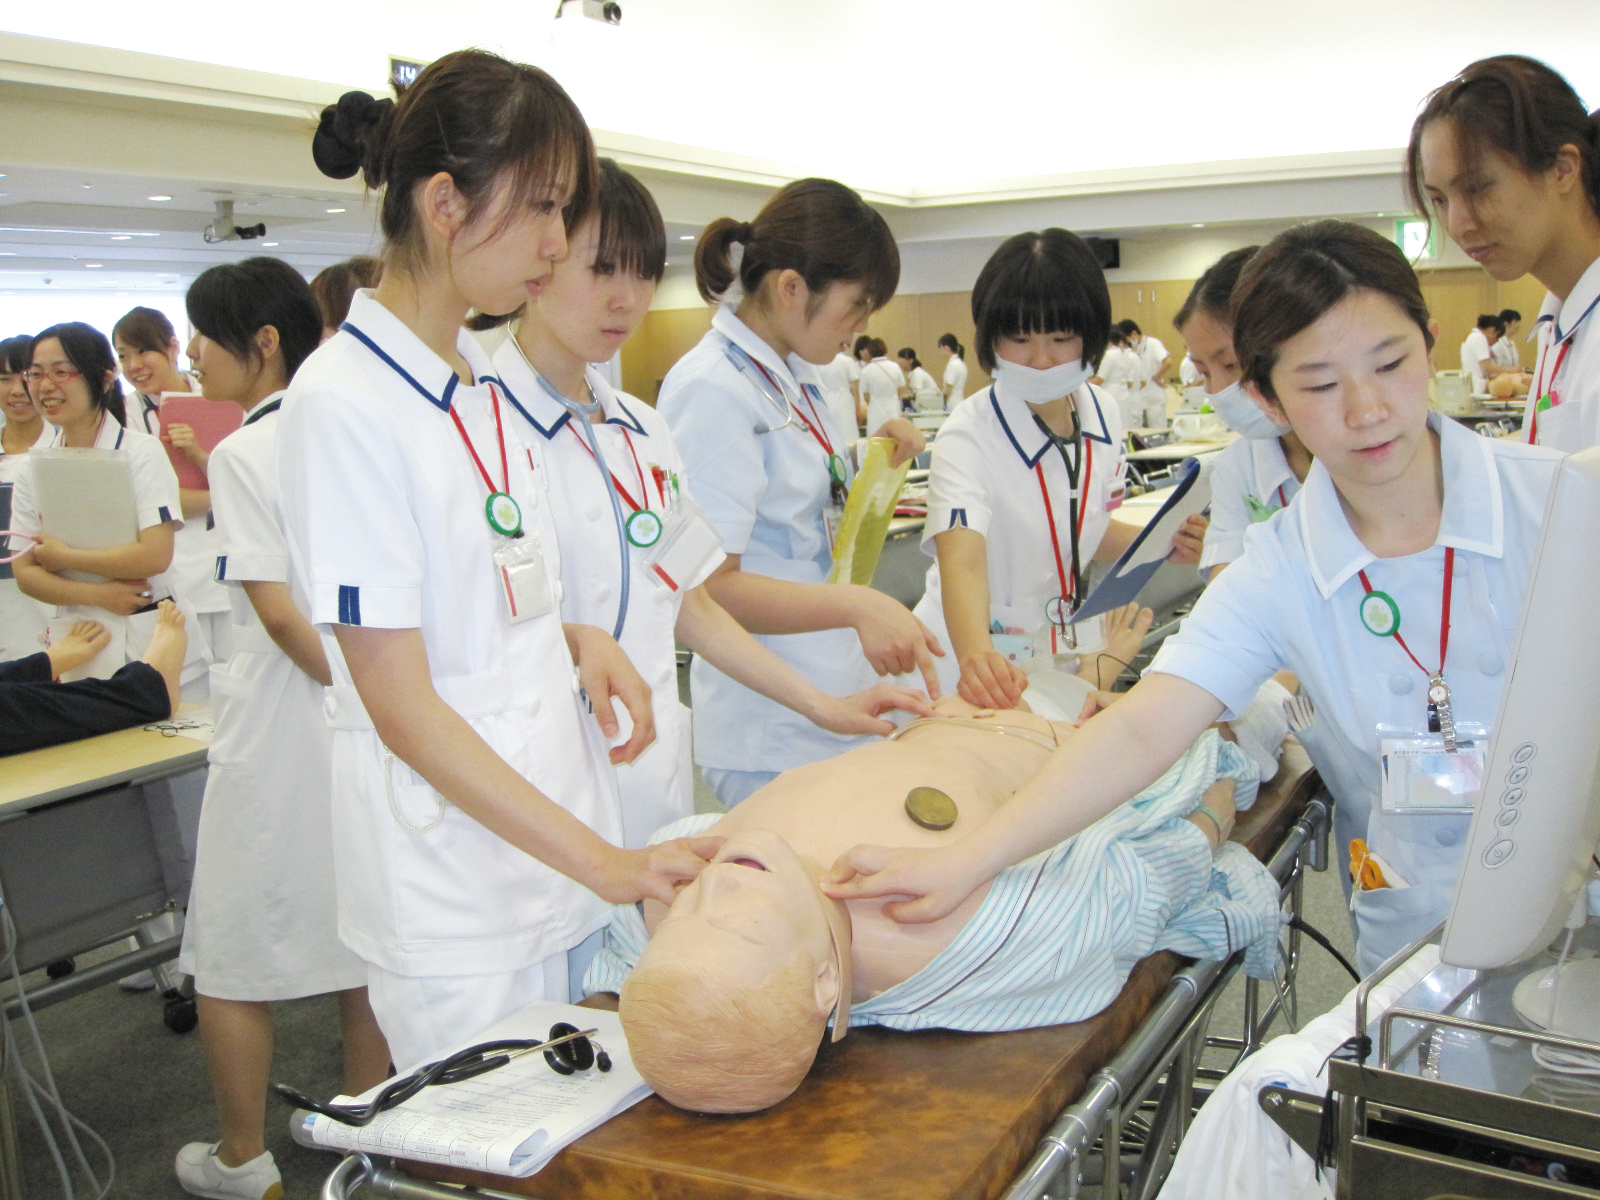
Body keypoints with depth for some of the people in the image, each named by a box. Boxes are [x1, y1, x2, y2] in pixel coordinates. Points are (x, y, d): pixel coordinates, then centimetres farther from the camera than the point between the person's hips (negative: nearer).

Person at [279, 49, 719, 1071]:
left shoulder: (479, 380, 8)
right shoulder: (344, 402, -17)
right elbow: (403, 707, -20)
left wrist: (578, 639, -2)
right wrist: (606, 863, -22)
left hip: (555, 821, 8)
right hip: (454, 885, -7)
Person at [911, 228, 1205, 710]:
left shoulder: (1103, 415, -2)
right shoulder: (967, 438, -22)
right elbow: (962, 562, -39)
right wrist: (977, 654, -58)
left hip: (1067, 648, 6)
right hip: (972, 651, -5)